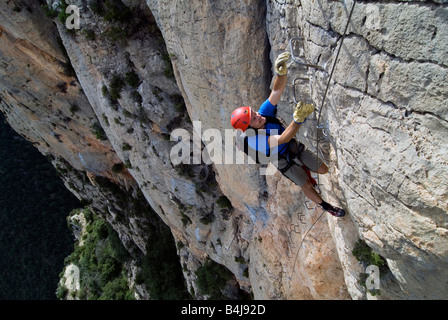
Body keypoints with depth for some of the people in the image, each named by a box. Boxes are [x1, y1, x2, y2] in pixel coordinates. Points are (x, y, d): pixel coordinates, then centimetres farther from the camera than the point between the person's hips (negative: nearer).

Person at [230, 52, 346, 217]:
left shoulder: (264, 111, -22)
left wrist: (281, 72, -53)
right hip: (285, 162, -4)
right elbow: (282, 139, -46)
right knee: (307, 186, 9)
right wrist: (298, 119, -61)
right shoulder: (253, 140, -36)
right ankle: (325, 205, 38)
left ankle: (304, 169, 45)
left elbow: (277, 90, -33)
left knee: (323, 170, 12)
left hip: (296, 148, 5)